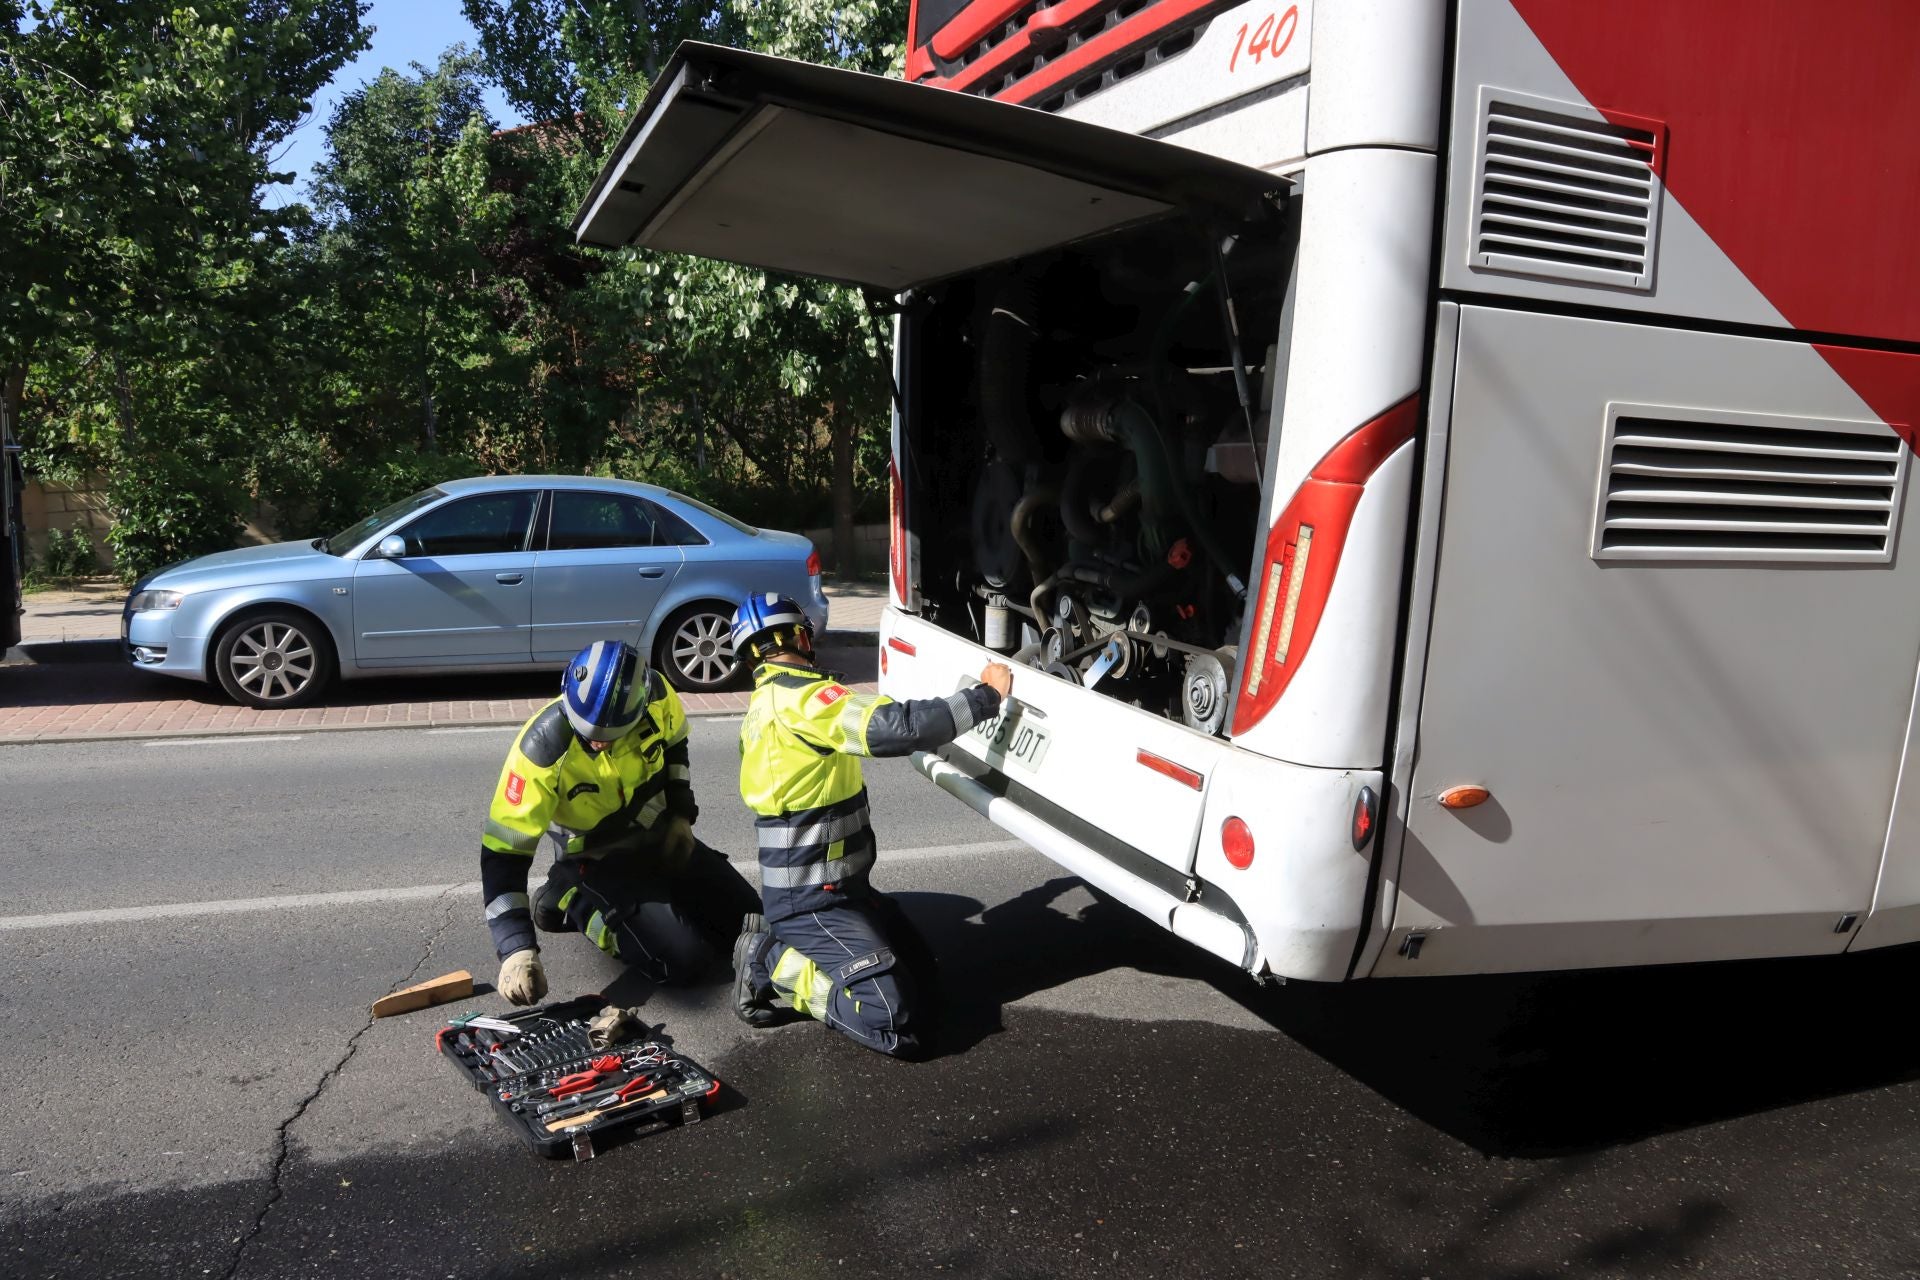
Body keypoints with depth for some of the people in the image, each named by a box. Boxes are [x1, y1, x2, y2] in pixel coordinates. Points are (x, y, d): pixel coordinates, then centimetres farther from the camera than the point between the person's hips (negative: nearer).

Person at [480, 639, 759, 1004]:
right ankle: (573, 902, 2)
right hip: (599, 860, -5)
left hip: (661, 838, 5)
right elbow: (503, 852, -30)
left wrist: (681, 815, -2)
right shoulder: (543, 747, -32)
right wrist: (517, 949, -36)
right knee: (684, 959, -21)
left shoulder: (655, 695, -21)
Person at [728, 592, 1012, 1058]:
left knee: (920, 971, 15)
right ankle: (772, 967, -4)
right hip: (811, 901, -10)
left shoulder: (766, 704, 11)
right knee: (899, 1024, -16)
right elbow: (897, 727, -30)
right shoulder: (800, 695, -21)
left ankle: (782, 942, 13)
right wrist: (987, 696, -20)